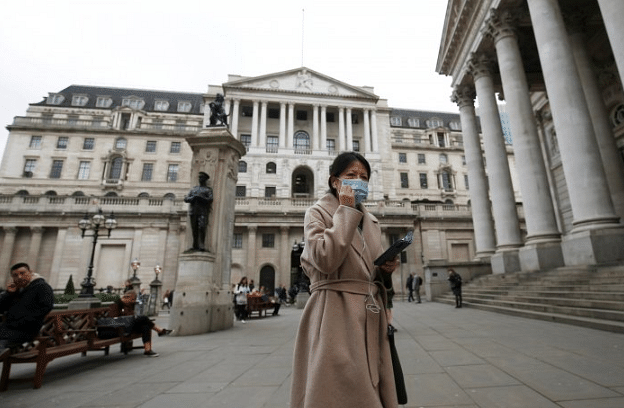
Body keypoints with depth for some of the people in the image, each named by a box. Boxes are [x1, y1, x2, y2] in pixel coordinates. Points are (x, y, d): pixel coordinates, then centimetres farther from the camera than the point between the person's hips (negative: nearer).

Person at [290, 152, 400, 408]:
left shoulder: (371, 221, 15)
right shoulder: (317, 213, -3)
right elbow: (325, 260, -21)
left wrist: (386, 268, -2)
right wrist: (346, 211, -14)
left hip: (371, 316, 6)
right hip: (335, 315, -6)